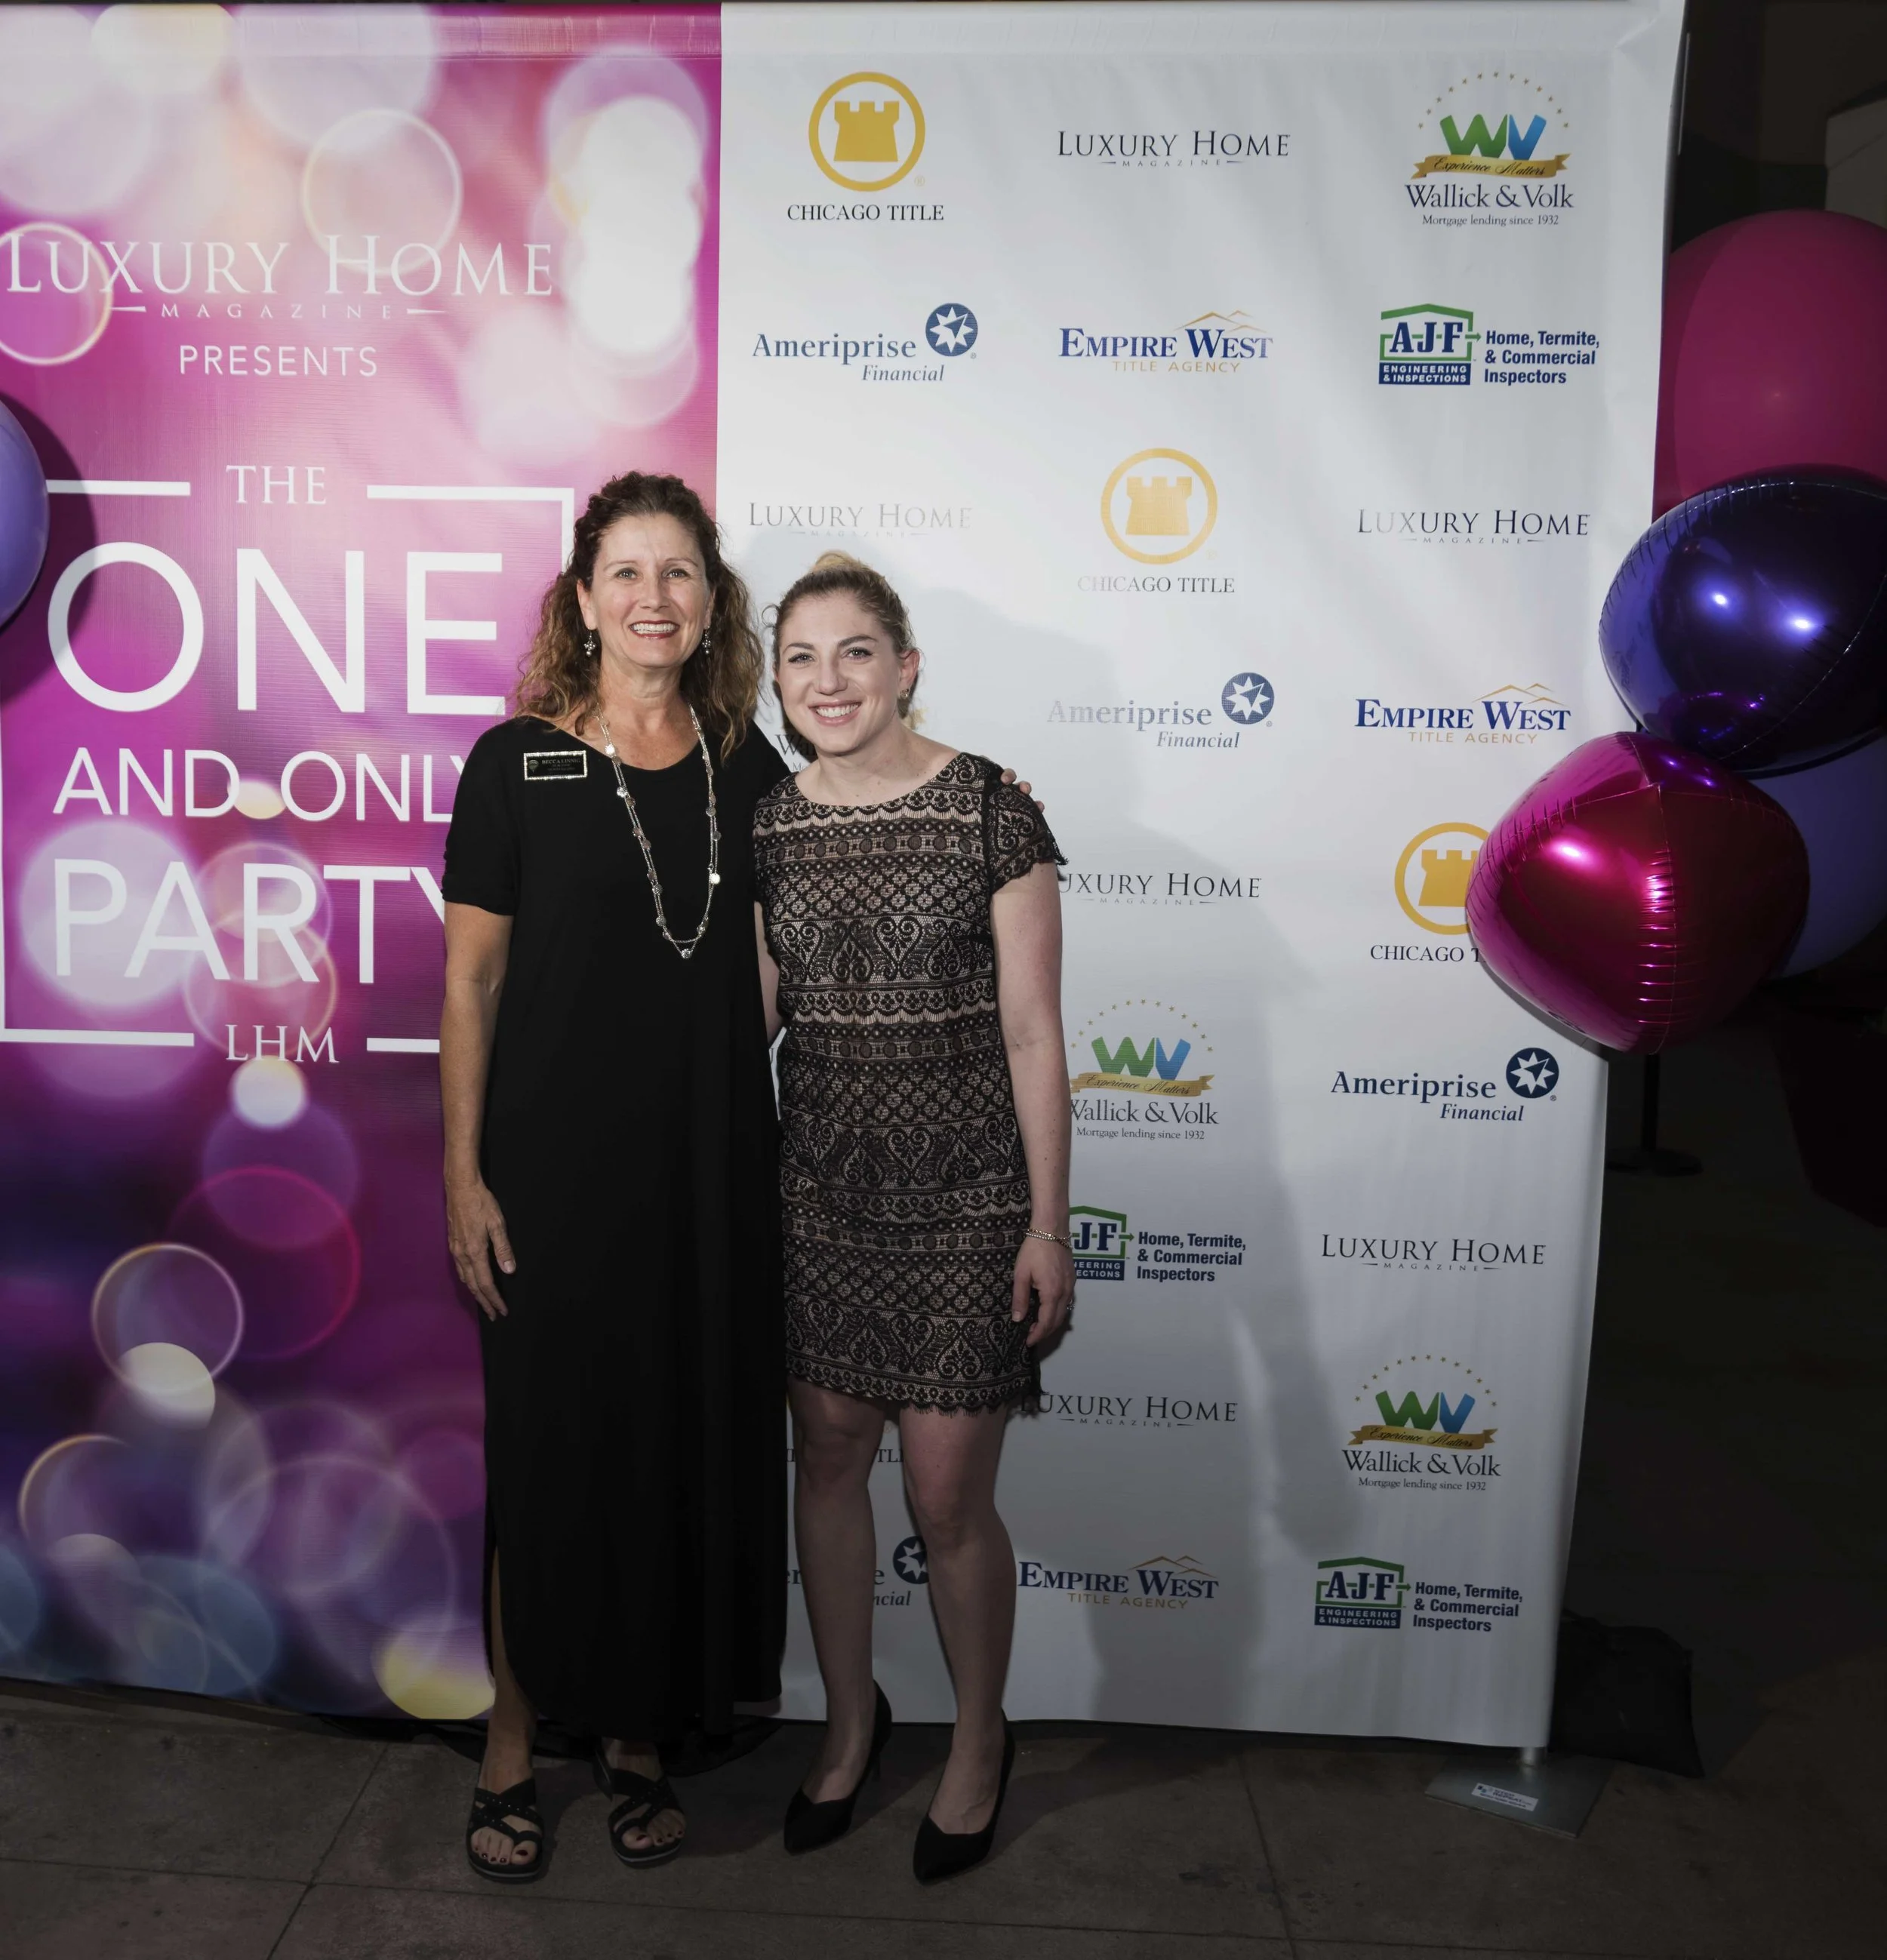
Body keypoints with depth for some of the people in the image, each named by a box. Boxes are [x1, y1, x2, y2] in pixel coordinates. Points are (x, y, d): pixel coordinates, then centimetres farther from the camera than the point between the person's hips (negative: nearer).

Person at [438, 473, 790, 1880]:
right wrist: (465, 1176, -7)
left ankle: (639, 1734, 32)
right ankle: (514, 1749, 29)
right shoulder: (517, 762, -4)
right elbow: (471, 982, -3)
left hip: (711, 1162, 3)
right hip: (556, 1163, -3)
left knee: (691, 1445, 11)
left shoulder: (746, 768, 6)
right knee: (551, 1448, 8)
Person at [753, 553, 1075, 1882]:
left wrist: (1049, 1226, -8)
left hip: (965, 1199, -4)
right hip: (820, 1189, 4)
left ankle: (980, 1741, 32)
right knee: (828, 1462, 15)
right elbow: (747, 1014, 10)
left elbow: (1032, 1033, -8)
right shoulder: (769, 826, 3)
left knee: (949, 1496, 4)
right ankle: (851, 1717, 40)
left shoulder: (990, 811, -9)